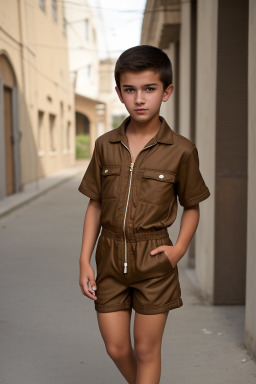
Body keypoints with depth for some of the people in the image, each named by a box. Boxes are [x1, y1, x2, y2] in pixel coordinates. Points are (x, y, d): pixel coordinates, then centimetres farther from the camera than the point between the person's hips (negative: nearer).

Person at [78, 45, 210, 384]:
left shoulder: (181, 150, -8)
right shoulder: (105, 145, 0)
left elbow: (191, 206, 4)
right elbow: (95, 205, 5)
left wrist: (179, 249, -10)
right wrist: (84, 260, 2)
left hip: (153, 260, -2)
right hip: (110, 257, 3)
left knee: (146, 349, 10)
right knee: (116, 348, 12)